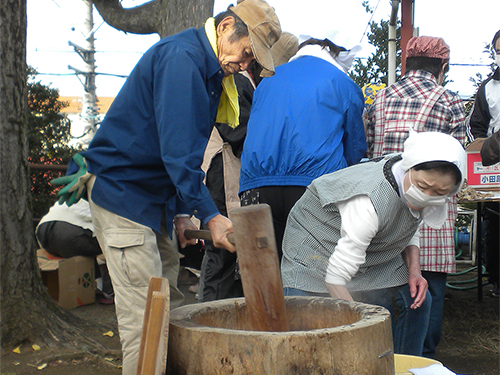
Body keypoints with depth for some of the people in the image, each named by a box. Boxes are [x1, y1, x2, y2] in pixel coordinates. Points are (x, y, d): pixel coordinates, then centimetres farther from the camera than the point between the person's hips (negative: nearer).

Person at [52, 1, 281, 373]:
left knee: (170, 301, 10)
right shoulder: (181, 57, -19)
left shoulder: (212, 70, 13)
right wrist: (210, 216, -25)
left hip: (154, 195, 10)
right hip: (120, 188, -10)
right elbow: (178, 149, -26)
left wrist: (182, 212, 11)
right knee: (144, 313, -10)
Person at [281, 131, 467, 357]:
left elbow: (409, 231, 7)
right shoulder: (370, 202, -38)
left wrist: (414, 269, -10)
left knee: (417, 300, -3)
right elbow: (335, 277, -34)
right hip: (318, 246, -7)